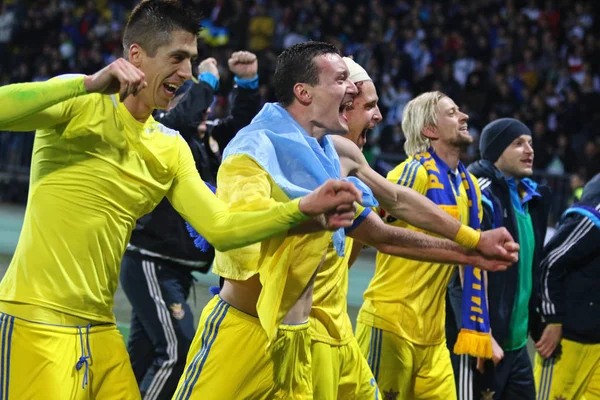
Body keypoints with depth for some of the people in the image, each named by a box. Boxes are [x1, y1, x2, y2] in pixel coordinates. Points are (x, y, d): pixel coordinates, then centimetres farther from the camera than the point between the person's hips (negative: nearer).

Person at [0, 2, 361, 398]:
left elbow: (220, 228, 7)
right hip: (37, 320, -7)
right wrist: (88, 84, -29)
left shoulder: (171, 148, 13)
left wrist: (303, 209, -5)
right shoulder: (80, 104, -6)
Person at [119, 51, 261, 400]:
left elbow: (241, 125, 19)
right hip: (151, 264, -9)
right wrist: (207, 80, -18)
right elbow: (184, 119, -31)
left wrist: (248, 82, 2)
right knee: (178, 349, -16)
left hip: (177, 268, 9)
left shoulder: (204, 137, 13)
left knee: (143, 354, 12)